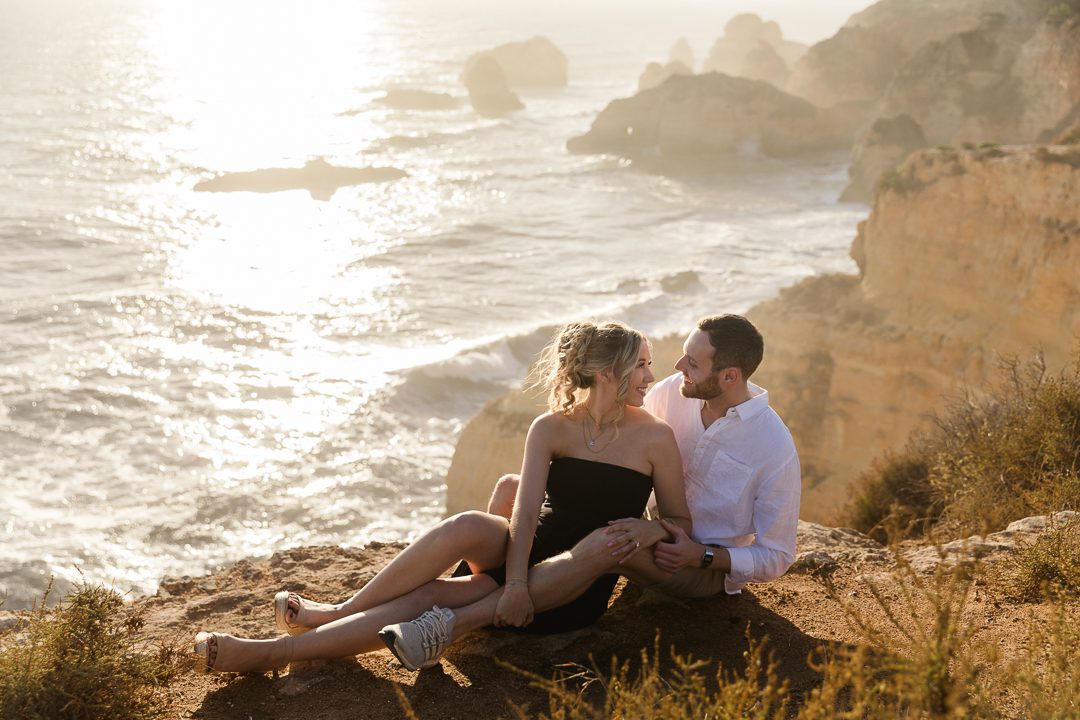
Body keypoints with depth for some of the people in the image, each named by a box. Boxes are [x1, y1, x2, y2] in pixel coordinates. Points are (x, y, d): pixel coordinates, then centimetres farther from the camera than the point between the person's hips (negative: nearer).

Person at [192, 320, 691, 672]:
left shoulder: (655, 438, -4)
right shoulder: (552, 429, -1)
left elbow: (681, 523, 4)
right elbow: (526, 511, -13)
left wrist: (648, 531, -19)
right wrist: (516, 582, -29)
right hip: (528, 554, 2)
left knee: (426, 598, -23)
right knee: (466, 527, -34)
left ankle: (277, 651, -20)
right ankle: (342, 613, -18)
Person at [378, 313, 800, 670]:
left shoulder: (776, 450, -22)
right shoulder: (674, 392, -8)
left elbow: (776, 558, -12)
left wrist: (702, 556, -25)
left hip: (711, 570, -7)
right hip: (655, 530, 7)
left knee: (604, 545, -40)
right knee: (512, 489, -9)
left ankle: (458, 623, -44)